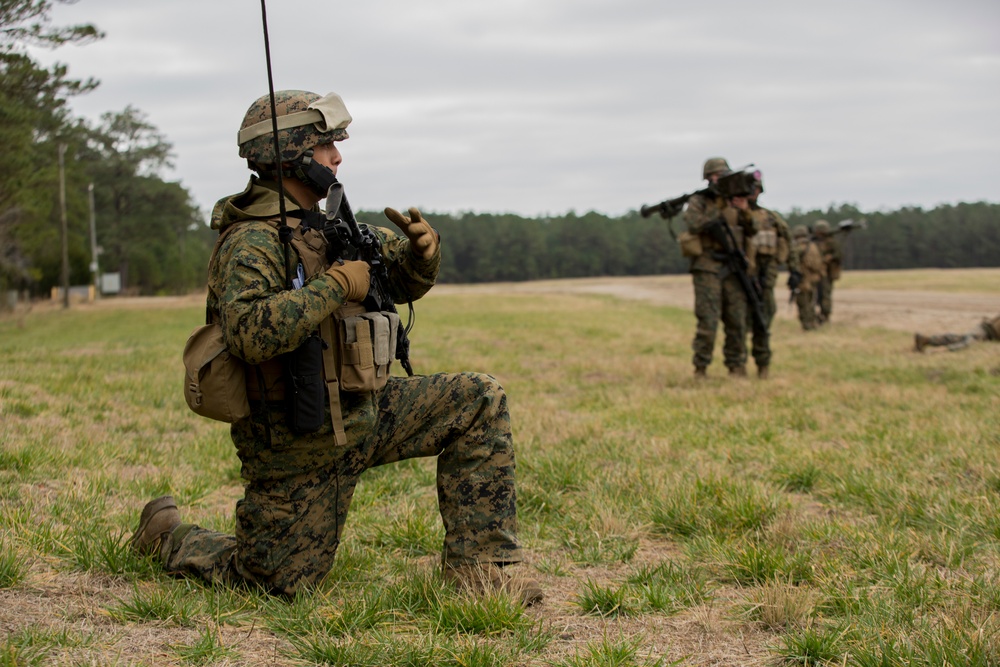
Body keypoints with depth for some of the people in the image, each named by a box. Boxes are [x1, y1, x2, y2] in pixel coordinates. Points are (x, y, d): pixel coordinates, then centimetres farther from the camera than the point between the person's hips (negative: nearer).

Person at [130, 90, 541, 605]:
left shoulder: (323, 227, 9)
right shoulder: (252, 242, -19)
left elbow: (405, 281, 18)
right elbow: (248, 331, -38)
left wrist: (422, 248, -6)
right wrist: (337, 285, -30)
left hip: (360, 411, 8)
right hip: (297, 443, -8)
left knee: (479, 401, -2)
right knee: (276, 581, 0)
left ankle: (474, 566, 0)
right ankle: (166, 534, 28)